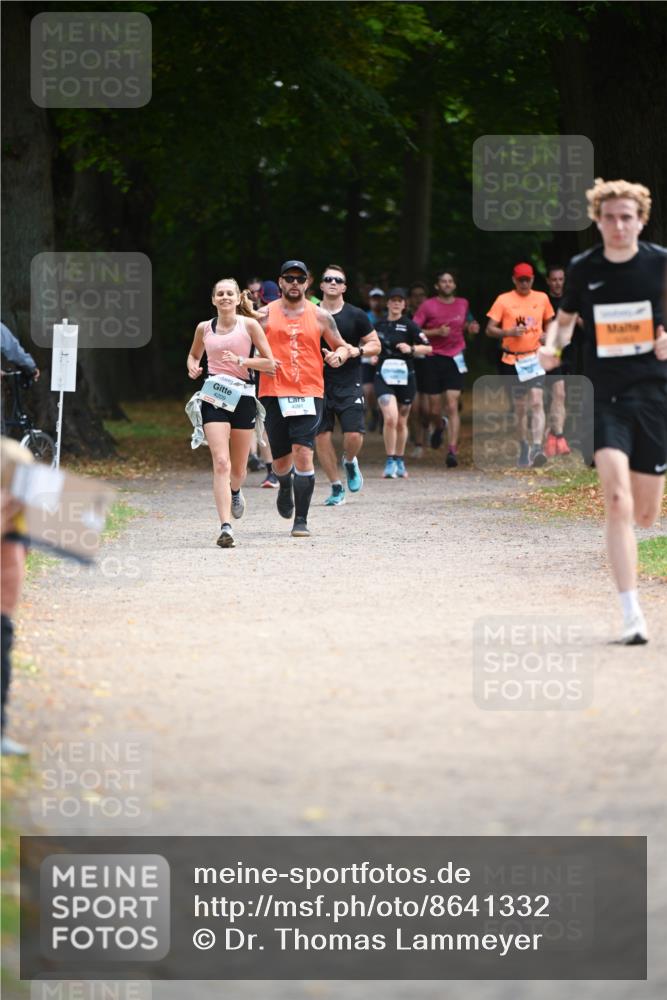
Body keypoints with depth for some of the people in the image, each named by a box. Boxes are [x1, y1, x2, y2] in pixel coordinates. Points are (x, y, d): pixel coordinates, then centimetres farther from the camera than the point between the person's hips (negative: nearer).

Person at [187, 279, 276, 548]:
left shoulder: (249, 325, -1)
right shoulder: (204, 328, 7)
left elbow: (270, 364, -1)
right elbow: (193, 355, 26)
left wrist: (241, 361, -15)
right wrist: (192, 367, 3)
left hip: (243, 396, 0)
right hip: (213, 397, 0)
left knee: (238, 468, 10)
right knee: (221, 463, -16)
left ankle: (235, 492, 48)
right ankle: (225, 527, -22)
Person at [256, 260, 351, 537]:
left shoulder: (320, 316, 7)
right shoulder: (265, 315, 5)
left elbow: (342, 346, 17)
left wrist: (338, 355, -7)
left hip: (309, 393, -1)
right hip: (274, 394, 1)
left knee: (303, 453, -16)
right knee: (281, 460, 6)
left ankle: (301, 520, -10)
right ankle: (286, 486, 45)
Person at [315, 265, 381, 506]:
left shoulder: (356, 316, 2)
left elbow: (375, 345, 7)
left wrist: (358, 351, -12)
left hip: (348, 384, -1)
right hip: (318, 384, 1)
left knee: (354, 435, -12)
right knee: (322, 436, -3)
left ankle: (350, 462, 24)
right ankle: (336, 488, 11)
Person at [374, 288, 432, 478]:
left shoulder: (409, 325, -2)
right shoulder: (379, 325, 8)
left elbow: (428, 348, -4)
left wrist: (411, 349, -20)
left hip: (405, 377, -1)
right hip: (384, 377, 1)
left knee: (401, 422, 11)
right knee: (390, 417, -18)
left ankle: (400, 462, 28)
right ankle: (390, 463, -9)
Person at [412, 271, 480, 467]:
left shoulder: (463, 304, 8)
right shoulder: (428, 306, -3)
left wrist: (470, 327, 4)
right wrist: (437, 332, -16)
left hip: (455, 359, 1)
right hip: (433, 359, -1)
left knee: (452, 406, -10)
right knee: (434, 409, 4)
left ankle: (453, 450, -13)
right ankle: (438, 429, 40)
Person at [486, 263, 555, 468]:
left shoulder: (542, 298, 8)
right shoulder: (504, 300, 1)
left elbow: (549, 324, 22)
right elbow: (490, 329, 0)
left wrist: (547, 336, -1)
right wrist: (509, 332, -19)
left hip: (535, 357, 0)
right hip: (513, 360, 0)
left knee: (537, 402, -16)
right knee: (519, 407, 7)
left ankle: (537, 448, -24)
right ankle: (524, 449, 22)